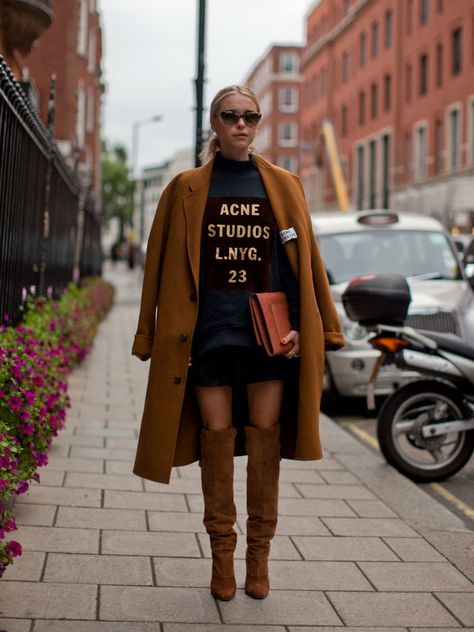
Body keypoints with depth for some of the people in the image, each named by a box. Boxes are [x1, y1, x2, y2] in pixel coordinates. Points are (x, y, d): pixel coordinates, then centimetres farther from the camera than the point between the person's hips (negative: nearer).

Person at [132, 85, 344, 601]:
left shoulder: (282, 186, 9)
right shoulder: (187, 188, 6)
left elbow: (304, 261, 7)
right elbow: (163, 265, 6)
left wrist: (302, 326, -1)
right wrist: (159, 335, 0)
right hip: (209, 327, 0)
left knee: (265, 435, 0)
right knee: (217, 434, 1)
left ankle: (259, 556, 12)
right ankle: (221, 555, 13)